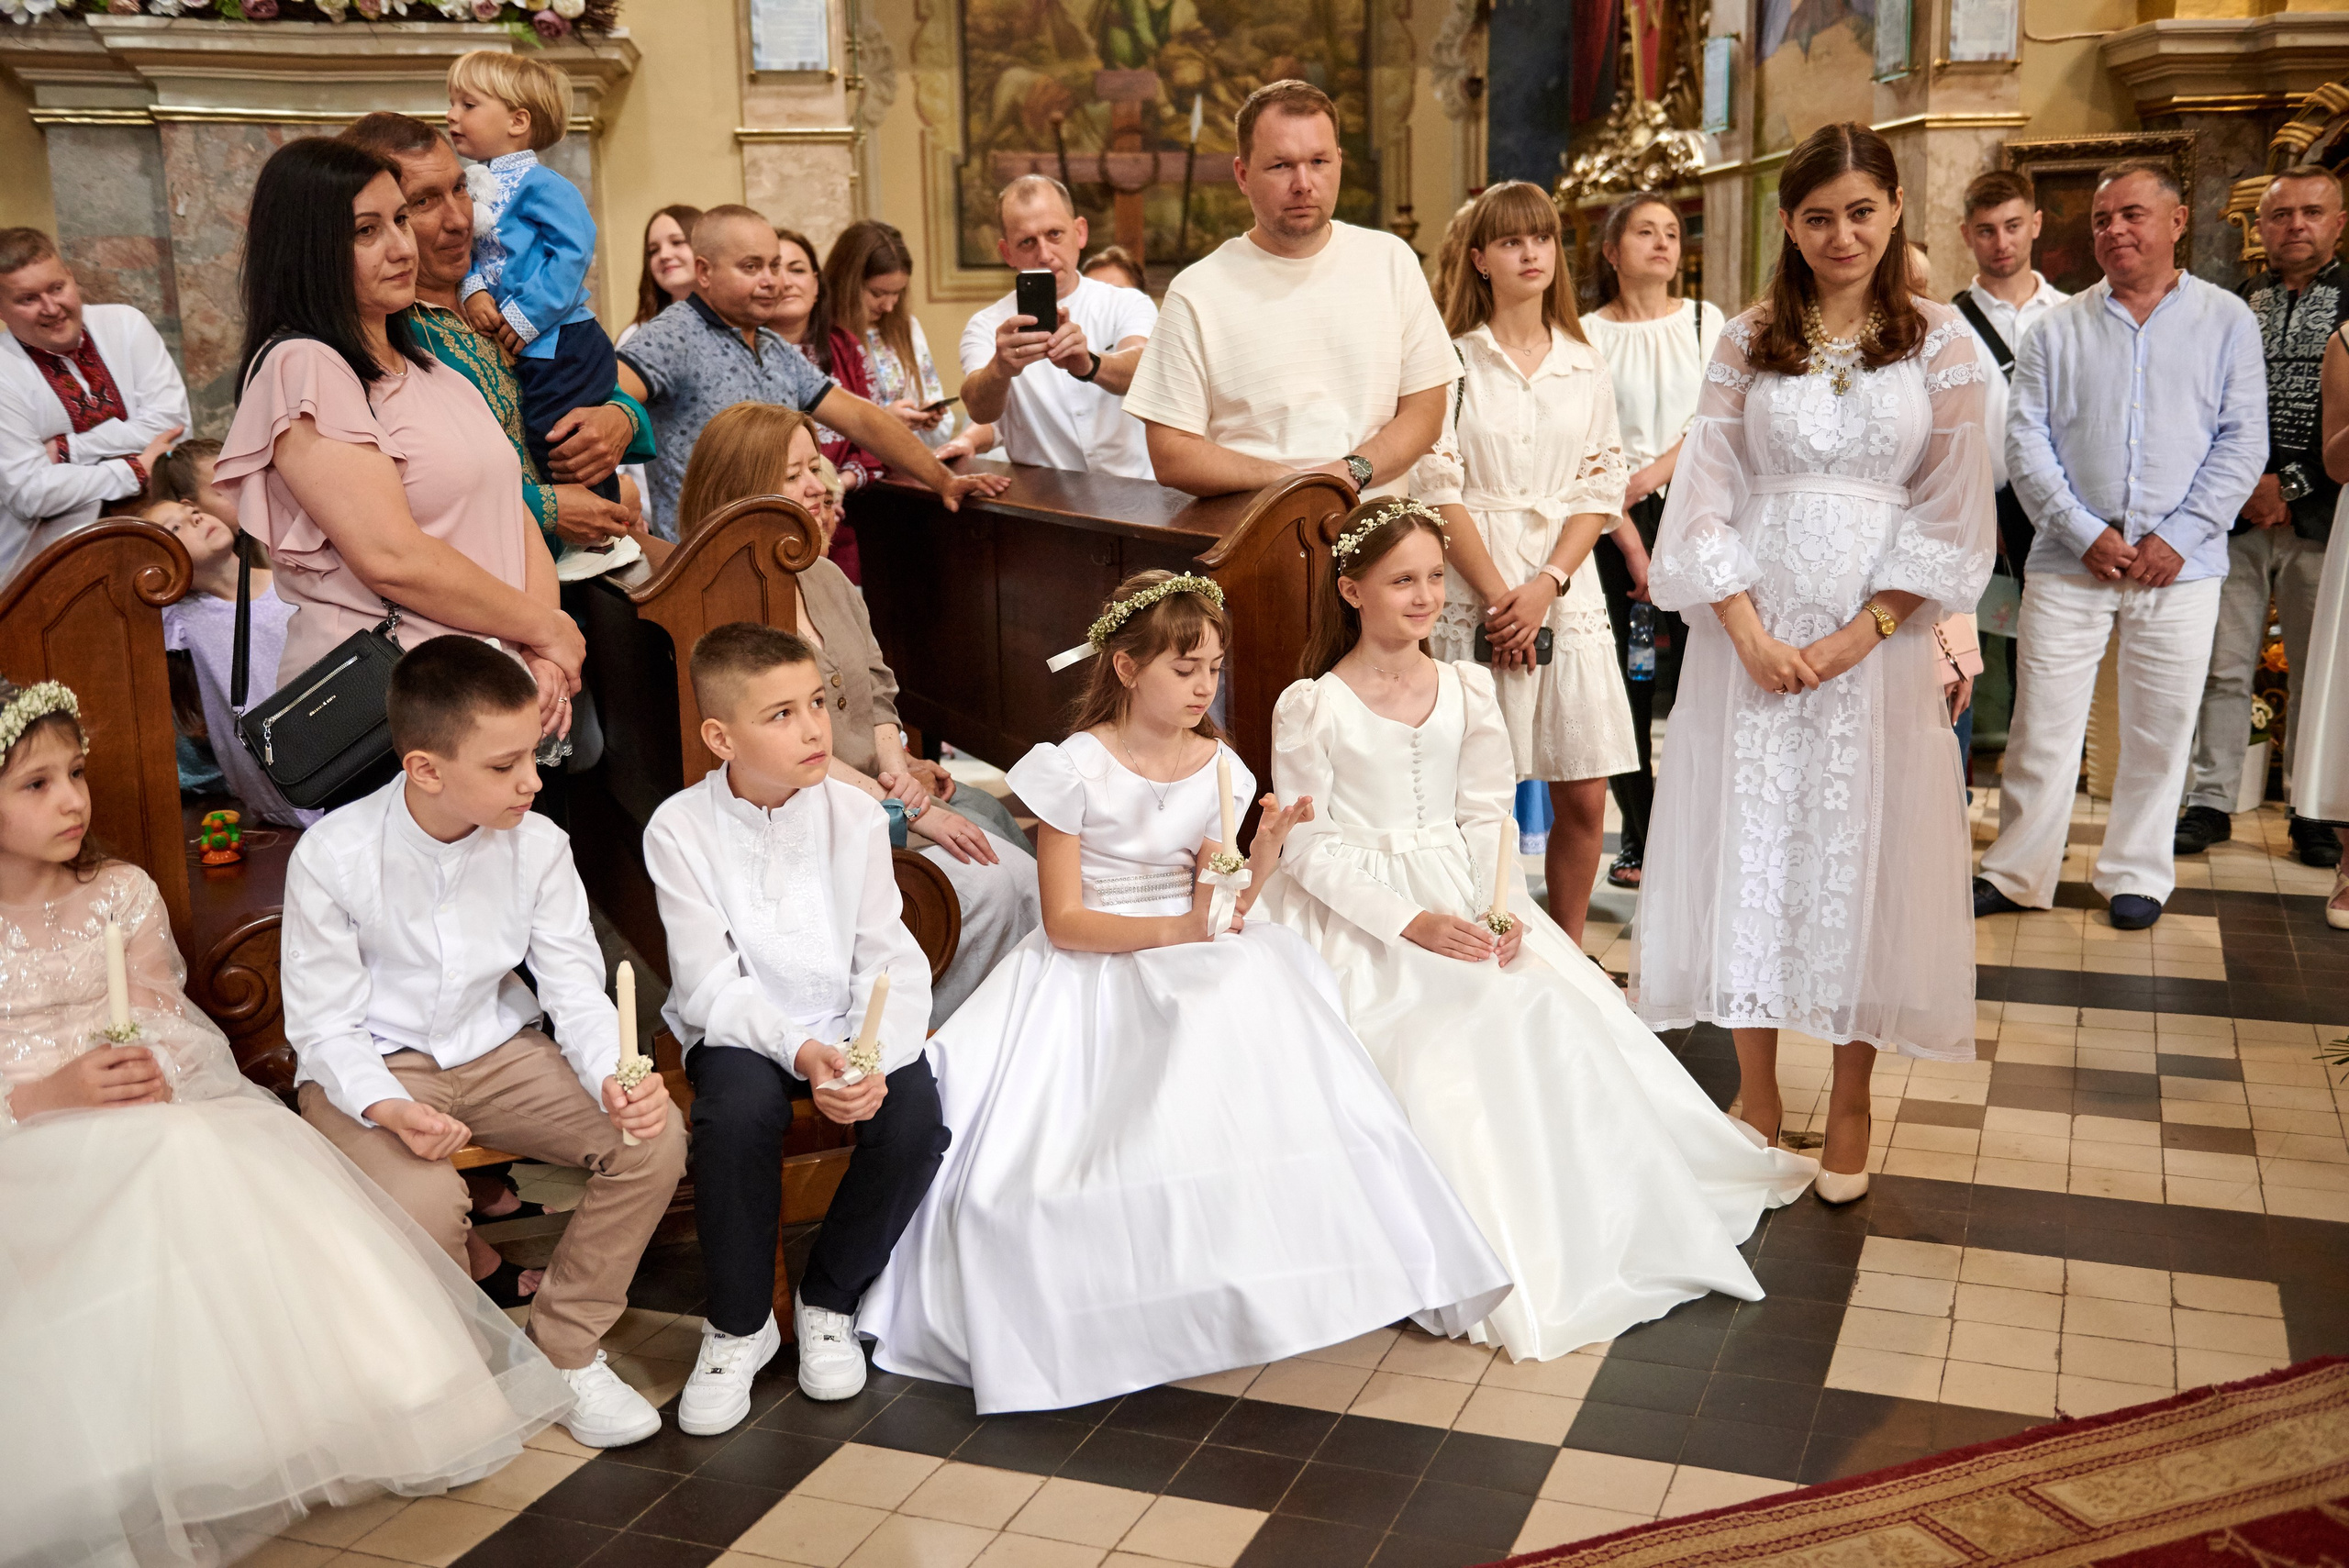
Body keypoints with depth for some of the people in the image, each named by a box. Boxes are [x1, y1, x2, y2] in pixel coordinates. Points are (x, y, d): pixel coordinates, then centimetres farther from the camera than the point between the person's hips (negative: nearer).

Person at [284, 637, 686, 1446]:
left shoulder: (536, 844, -9)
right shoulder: (331, 857, -18)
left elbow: (576, 991, -6)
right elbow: (325, 1028, -12)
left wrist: (612, 1078, -27)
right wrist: (389, 1108, -32)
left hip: (498, 1051, 3)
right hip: (372, 1066, -3)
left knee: (655, 1137, -18)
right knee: (424, 1202, -34)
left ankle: (564, 1350, 1)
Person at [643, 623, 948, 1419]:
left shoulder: (855, 815, -4)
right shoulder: (679, 830, -11)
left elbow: (890, 959, -6)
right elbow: (711, 985, -15)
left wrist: (875, 1057, -25)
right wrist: (799, 1050, -31)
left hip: (849, 1023, 2)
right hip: (742, 1028, -2)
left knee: (915, 1116, -26)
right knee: (738, 1110, -34)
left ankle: (829, 1299, 3)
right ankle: (738, 1325, -7)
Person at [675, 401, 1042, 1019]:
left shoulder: (826, 579, 17)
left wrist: (897, 765, -5)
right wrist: (910, 811, -18)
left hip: (879, 793, 8)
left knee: (1026, 875, -12)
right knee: (990, 884, -22)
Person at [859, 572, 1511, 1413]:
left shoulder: (1220, 770, 5)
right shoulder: (1077, 769, -9)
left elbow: (1221, 915, 5)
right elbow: (1065, 921, -12)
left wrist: (1265, 846, -13)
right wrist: (1175, 931, -24)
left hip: (1190, 972, 4)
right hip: (1094, 974, -4)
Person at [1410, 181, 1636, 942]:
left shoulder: (1585, 366, 12)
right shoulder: (1454, 359, 2)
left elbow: (1603, 489, 7)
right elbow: (1439, 490, -5)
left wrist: (1546, 585, -7)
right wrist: (1498, 594, -11)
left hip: (1567, 588, 3)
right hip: (1474, 592, -3)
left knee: (1584, 798, 2)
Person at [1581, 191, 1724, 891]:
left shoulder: (1705, 321, 10)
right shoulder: (1588, 335, 2)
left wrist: (1656, 471, -12)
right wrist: (1633, 546, -8)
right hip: (1614, 519, -1)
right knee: (1627, 680, -1)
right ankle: (1637, 837, 8)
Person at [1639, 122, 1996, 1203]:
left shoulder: (1939, 342, 4)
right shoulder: (1748, 341, 6)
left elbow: (1951, 515, -1)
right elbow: (1706, 496, 1)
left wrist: (1858, 635, -10)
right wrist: (1749, 630, -10)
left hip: (1877, 636, -1)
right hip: (1750, 632, 1)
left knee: (1862, 854, 3)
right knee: (1746, 846, 4)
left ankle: (1849, 1106, 17)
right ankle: (1756, 1094, 18)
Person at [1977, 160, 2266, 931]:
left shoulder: (2226, 320, 5)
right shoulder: (2059, 328, 6)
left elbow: (2243, 441, 1)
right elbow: (2026, 440, 1)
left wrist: (2179, 536, -9)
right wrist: (2086, 533, -9)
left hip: (2179, 569, 0)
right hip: (2069, 562, 0)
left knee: (2158, 730, 7)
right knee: (2042, 724, 3)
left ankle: (2137, 874, 22)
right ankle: (2017, 873, 14)